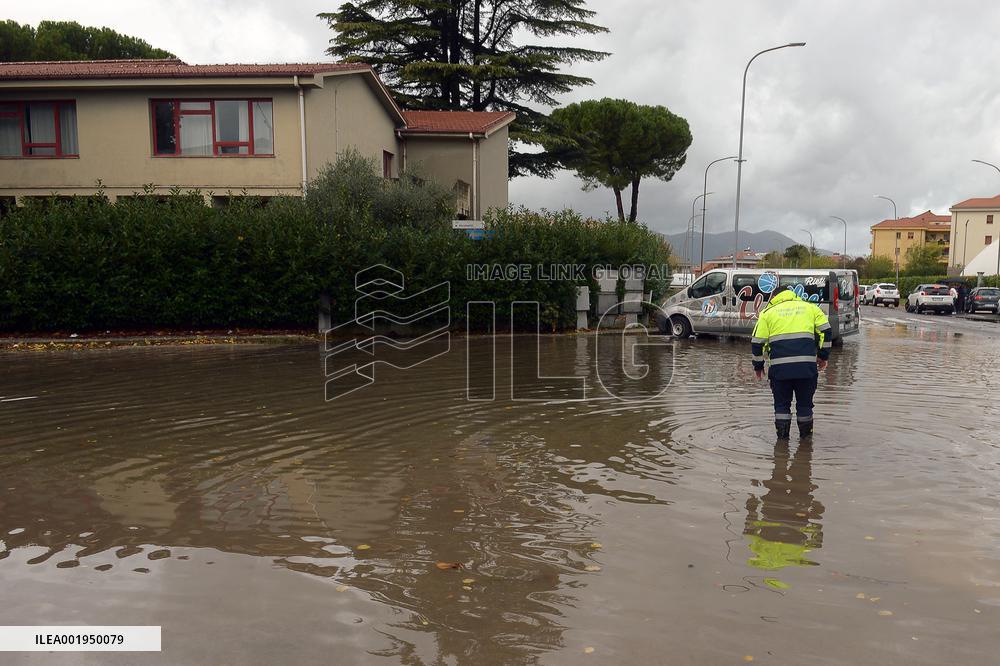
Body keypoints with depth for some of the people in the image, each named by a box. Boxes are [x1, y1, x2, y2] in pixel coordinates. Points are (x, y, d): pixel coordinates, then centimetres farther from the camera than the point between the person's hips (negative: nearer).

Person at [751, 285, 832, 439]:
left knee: (781, 403, 13)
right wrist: (823, 356, 18)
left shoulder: (767, 312, 12)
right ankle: (806, 434, 25)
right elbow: (826, 331, 9)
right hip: (807, 366, 1)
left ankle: (782, 435, 13)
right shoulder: (810, 307, 17)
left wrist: (758, 366, 16)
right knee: (805, 403, 16)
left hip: (780, 367, -1)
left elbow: (757, 342, 6)